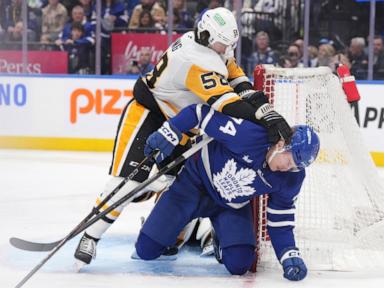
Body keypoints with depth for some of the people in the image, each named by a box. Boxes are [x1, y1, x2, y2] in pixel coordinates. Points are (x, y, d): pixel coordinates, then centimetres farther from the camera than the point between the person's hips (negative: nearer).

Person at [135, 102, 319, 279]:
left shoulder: (292, 178, -17)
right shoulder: (250, 135, -33)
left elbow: (280, 221, -9)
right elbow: (203, 114, -27)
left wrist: (290, 256, -23)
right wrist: (169, 133, -35)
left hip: (232, 206, 3)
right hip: (195, 182, -3)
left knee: (238, 264, -19)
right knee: (146, 248, -6)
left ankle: (220, 241, 15)